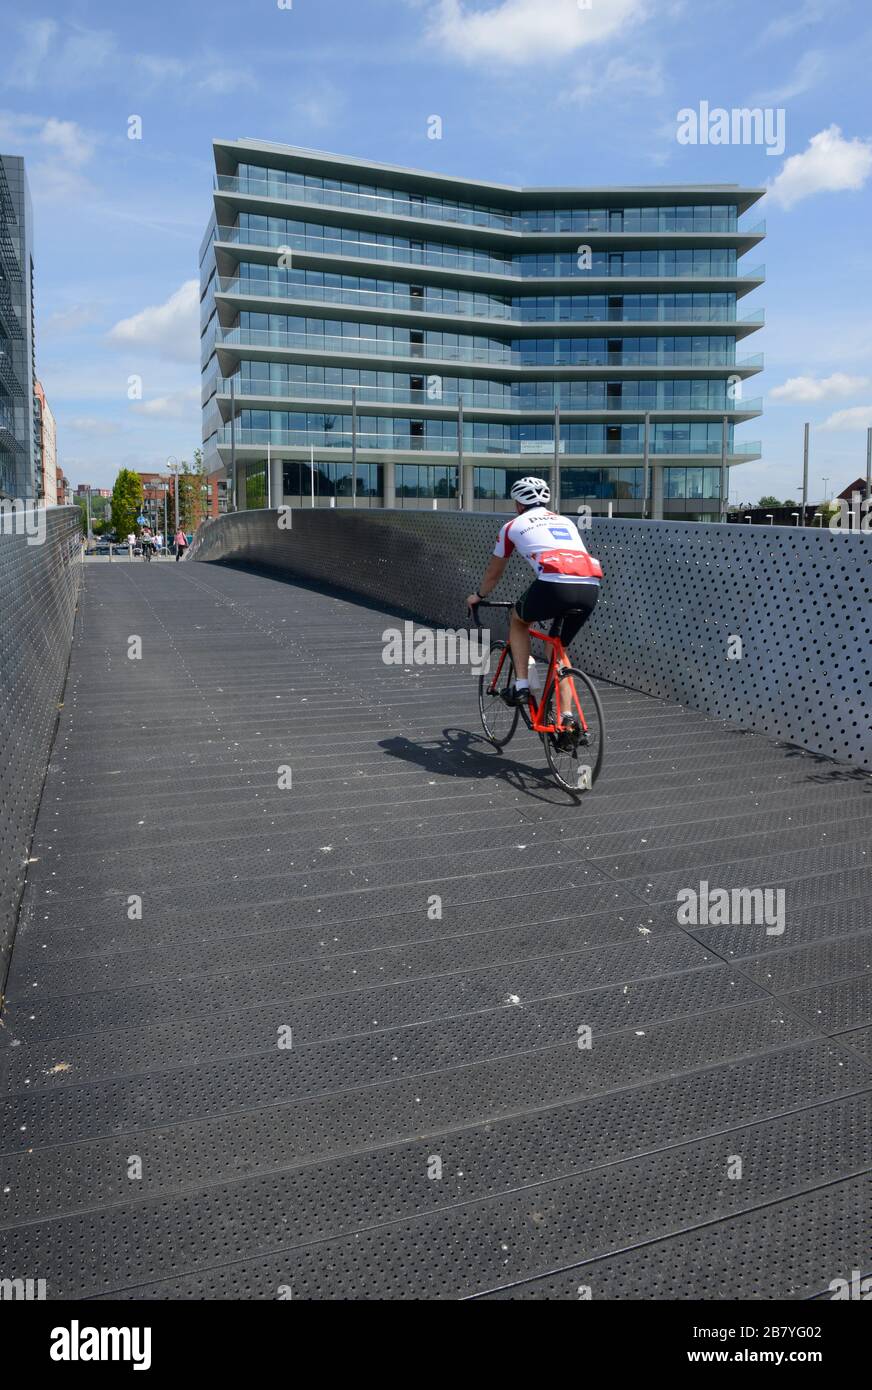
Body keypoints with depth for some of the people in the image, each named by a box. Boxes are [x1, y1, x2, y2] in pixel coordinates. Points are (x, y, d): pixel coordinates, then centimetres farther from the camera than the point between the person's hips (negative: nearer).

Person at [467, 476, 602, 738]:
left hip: (554, 584, -4)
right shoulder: (566, 521, 33)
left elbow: (493, 573, 35)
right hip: (590, 588, 4)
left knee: (518, 620, 28)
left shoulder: (513, 526, 22)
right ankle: (567, 718, 16)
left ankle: (521, 686, 19)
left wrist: (478, 596, 54)